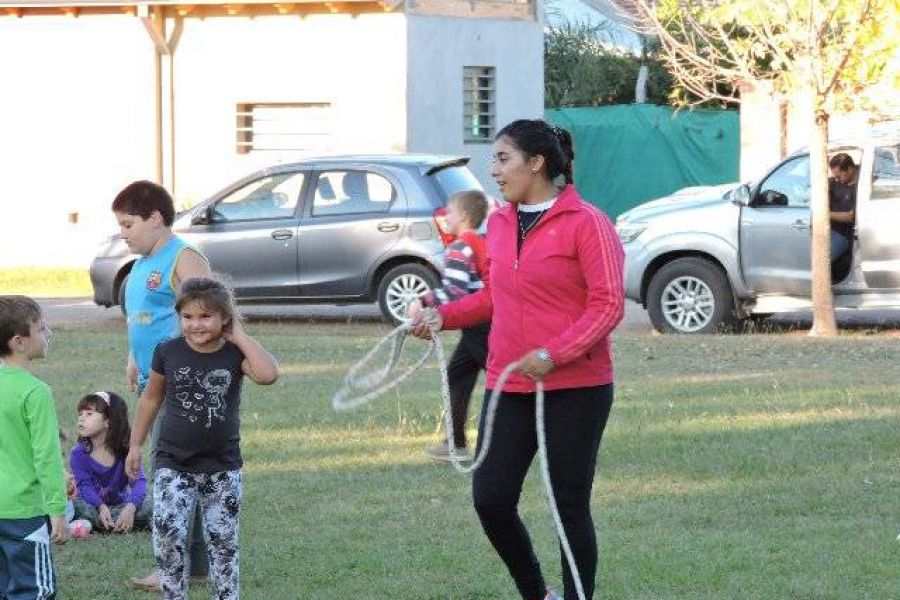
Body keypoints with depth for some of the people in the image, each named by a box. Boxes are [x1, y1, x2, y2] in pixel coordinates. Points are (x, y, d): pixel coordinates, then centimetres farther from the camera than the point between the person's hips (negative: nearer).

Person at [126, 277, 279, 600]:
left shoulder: (235, 354, -7)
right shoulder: (168, 352, -4)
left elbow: (268, 374, -28)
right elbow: (151, 398, 9)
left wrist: (239, 335, -18)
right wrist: (135, 445, 13)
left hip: (222, 468, 0)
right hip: (173, 466, 0)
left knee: (224, 542, 8)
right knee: (167, 536, -12)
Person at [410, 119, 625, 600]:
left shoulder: (587, 224, -10)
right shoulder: (498, 224, 10)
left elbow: (608, 305, -14)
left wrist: (554, 354, -24)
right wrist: (443, 316, 4)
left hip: (574, 388, -6)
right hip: (509, 387, 6)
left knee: (570, 507, 1)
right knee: (490, 498, 0)